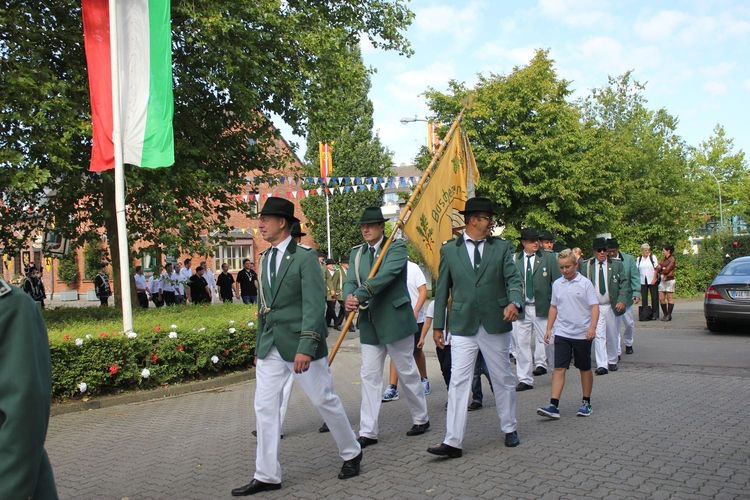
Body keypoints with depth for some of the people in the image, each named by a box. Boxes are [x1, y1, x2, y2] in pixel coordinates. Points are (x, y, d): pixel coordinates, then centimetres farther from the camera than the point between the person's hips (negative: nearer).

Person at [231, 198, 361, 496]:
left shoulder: (304, 258, -11)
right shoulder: (265, 258, 10)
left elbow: (314, 306, -16)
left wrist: (306, 348, -23)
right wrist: (261, 342, 15)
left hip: (299, 343, -6)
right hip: (270, 346, 6)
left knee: (325, 401, 6)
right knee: (264, 408, 4)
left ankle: (351, 453, 28)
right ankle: (267, 476, 13)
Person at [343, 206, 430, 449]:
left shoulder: (396, 247, -8)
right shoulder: (356, 253, 9)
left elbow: (386, 275, -23)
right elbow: (350, 281, -2)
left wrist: (360, 296, -31)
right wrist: (348, 298, -25)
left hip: (395, 319, -5)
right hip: (369, 322, 5)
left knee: (407, 372, 8)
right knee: (369, 375, 4)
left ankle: (421, 418, 28)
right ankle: (368, 432, 8)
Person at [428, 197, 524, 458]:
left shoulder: (502, 247, 4)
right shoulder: (449, 250, 3)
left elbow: (513, 279, -3)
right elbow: (442, 289, 6)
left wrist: (514, 302, -25)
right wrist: (438, 325, 4)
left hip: (496, 326, 1)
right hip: (462, 327, -1)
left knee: (503, 380, 14)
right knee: (458, 383, -4)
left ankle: (509, 429, 32)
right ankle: (453, 442, -1)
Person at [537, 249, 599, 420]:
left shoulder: (585, 283, -6)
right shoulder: (557, 284, 6)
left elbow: (594, 306, -8)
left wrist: (592, 327, -21)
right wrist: (549, 329, 11)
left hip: (582, 334, -3)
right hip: (561, 333, 3)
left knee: (585, 369, 11)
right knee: (559, 368, -5)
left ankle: (586, 403, 25)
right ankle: (553, 406, -8)